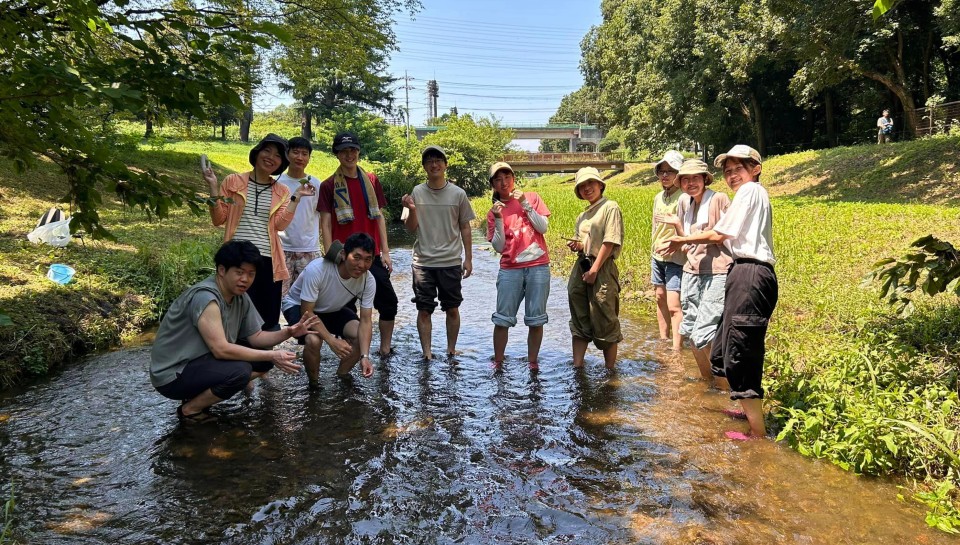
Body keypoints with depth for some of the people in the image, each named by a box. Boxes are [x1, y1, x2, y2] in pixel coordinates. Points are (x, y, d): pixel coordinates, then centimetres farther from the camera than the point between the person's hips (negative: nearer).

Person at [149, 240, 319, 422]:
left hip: (202, 361, 9)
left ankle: (200, 394, 8)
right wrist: (272, 356, -27)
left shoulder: (241, 297, 0)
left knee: (264, 360, 0)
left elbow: (256, 337, 6)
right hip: (172, 375, -9)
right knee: (239, 371, -29)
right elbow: (221, 349, -31)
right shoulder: (205, 297, -27)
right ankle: (190, 409, -4)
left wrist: (288, 332, -13)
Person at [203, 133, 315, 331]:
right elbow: (219, 220, 2)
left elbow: (280, 224, -4)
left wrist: (296, 197, -8)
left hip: (269, 261, 3)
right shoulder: (233, 182, 5)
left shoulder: (281, 191, 11)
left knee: (270, 320, 7)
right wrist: (213, 187, -6)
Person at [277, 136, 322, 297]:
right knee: (280, 295, 0)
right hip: (283, 249, -1)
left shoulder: (316, 184, 5)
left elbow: (321, 216, 9)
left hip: (310, 250, 1)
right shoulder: (277, 183, 1)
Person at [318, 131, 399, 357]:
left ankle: (385, 348, 14)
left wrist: (385, 251, 4)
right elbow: (326, 224, -1)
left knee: (388, 300, 1)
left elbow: (379, 217, 10)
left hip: (372, 254, 3)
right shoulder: (329, 185, 1)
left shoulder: (371, 180, 9)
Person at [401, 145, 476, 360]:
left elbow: (465, 228, 6)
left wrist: (468, 258, 4)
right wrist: (412, 210, -18)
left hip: (451, 262, 0)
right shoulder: (416, 193, 1)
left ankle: (451, 350, 24)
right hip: (423, 262, 0)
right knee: (424, 310, 4)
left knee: (452, 309, 8)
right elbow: (411, 228, 2)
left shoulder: (458, 194, 1)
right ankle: (427, 353, 14)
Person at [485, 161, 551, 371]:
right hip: (510, 269, 0)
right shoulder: (494, 211, 7)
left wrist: (525, 204, -9)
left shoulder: (532, 197, 8)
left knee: (536, 320, 3)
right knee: (502, 319, 0)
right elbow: (499, 247, 0)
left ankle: (532, 362, 15)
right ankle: (498, 363, 12)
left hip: (538, 267, 0)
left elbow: (543, 227, -4)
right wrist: (498, 220, -11)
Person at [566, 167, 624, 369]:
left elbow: (610, 242, -12)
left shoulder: (610, 207, -4)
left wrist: (594, 270, -16)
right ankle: (577, 367, 14)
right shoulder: (583, 216, 19)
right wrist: (577, 246, 2)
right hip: (580, 267, 8)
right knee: (579, 321, 8)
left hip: (602, 268, -8)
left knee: (605, 322, -3)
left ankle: (610, 371, 7)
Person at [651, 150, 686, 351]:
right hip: (657, 257, 8)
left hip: (675, 258, -8)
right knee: (660, 298, 16)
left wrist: (675, 222, -32)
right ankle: (663, 340, 29)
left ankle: (676, 349, -9)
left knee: (674, 306, -12)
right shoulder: (659, 197, 10)